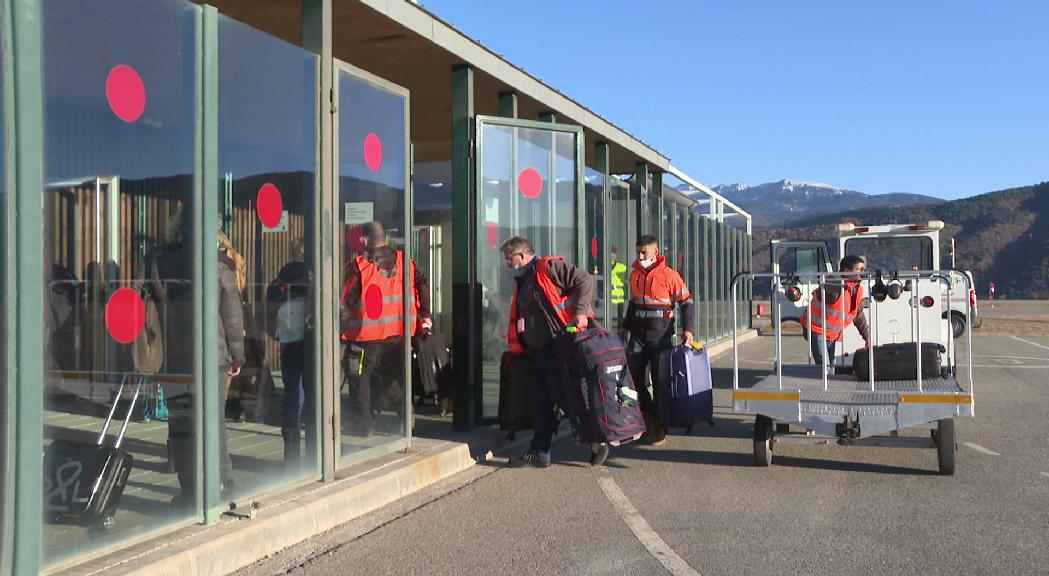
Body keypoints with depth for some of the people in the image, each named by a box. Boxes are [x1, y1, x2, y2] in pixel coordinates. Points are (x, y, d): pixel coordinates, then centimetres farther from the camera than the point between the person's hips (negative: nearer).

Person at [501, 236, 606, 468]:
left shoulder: (549, 267, -6)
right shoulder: (521, 281, 23)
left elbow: (584, 280, -13)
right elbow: (519, 318, 29)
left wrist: (580, 312, -21)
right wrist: (516, 347, 23)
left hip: (561, 346, -9)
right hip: (539, 351, 9)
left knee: (561, 395, -9)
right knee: (540, 401, 8)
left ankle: (596, 440, 6)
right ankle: (539, 453, 13)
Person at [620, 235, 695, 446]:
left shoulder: (669, 275, -8)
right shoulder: (635, 275, 8)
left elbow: (687, 302, -4)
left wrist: (687, 329, -15)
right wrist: (625, 327, 25)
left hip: (661, 336, -5)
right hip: (638, 335, 5)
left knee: (661, 382, 0)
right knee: (633, 377, 1)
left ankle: (659, 427, 10)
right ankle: (648, 416, 19)